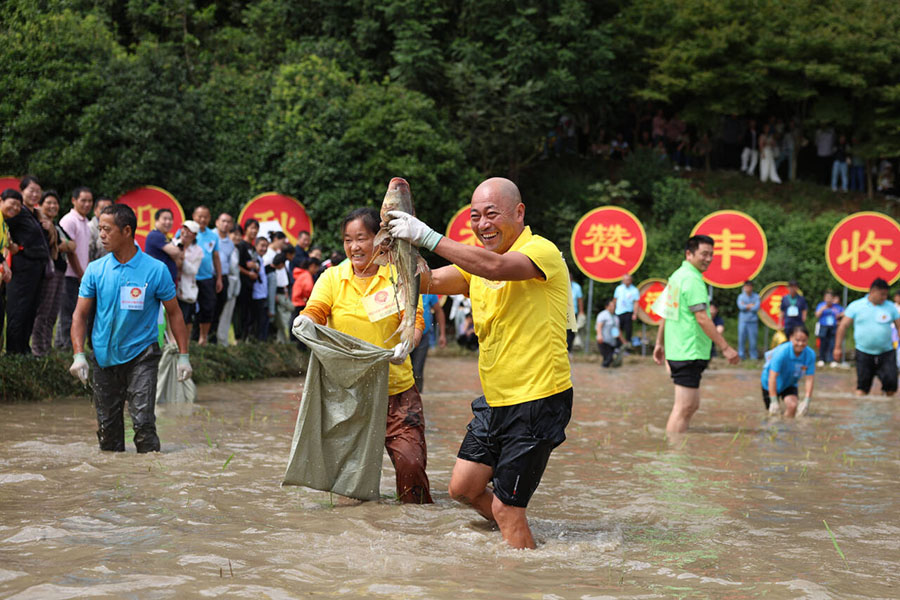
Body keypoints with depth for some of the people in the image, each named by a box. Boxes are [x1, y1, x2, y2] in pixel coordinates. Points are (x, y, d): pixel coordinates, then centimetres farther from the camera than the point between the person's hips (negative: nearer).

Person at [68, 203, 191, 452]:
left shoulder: (156, 269, -6)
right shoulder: (95, 270, 1)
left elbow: (174, 313, 2)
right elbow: (80, 314, 3)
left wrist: (183, 355, -2)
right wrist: (79, 354, -9)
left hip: (141, 355, -3)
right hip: (104, 357, 3)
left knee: (143, 421, -11)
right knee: (107, 424, 9)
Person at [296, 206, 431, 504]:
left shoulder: (399, 275, 3)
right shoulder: (332, 277, 6)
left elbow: (414, 319, -5)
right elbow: (316, 311, -5)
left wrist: (405, 346, -26)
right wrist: (305, 321, -30)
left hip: (396, 388, -1)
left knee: (410, 460, -10)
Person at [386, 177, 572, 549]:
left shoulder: (542, 251, -14)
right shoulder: (476, 259, 11)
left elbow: (497, 267, -34)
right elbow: (430, 282, -3)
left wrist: (427, 237, -36)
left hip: (537, 400, -8)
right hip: (496, 399, 8)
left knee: (505, 507, -6)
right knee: (463, 488, 12)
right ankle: (517, 536, 34)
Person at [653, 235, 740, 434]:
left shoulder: (677, 275, 16)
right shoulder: (692, 279, -14)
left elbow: (667, 312, 23)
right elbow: (702, 318, -20)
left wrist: (660, 343, 29)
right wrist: (725, 348, -18)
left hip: (677, 351, 10)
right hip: (689, 353, -10)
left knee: (692, 405, 16)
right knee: (684, 407, -8)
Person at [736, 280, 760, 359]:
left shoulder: (756, 296, 5)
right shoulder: (741, 296, 7)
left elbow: (757, 308, -9)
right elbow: (741, 306, -9)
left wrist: (746, 306, -6)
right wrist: (751, 305, -6)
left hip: (753, 321, -1)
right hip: (743, 320, 1)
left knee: (753, 339, -2)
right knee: (741, 338, -2)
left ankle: (754, 356, 6)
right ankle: (741, 355, 6)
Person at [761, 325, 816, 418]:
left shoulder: (810, 355, -22)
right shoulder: (782, 351, -32)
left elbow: (809, 379, -18)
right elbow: (772, 377, -32)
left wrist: (806, 401, -25)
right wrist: (774, 401, -34)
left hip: (789, 384, 3)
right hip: (770, 384, -2)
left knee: (793, 405, -20)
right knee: (774, 412, -4)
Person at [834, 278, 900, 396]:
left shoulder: (890, 307, 5)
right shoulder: (856, 306, -1)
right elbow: (843, 326, 2)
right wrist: (838, 347, 0)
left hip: (886, 353, 2)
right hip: (864, 353, -2)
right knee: (862, 386, 2)